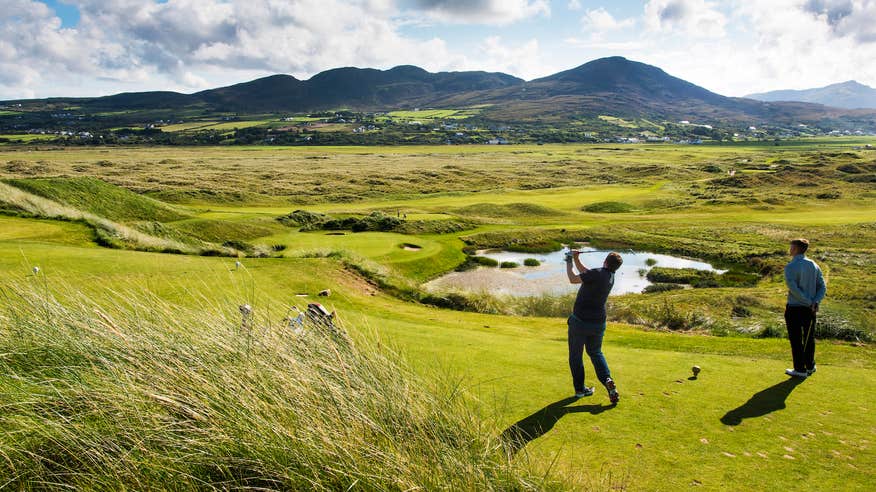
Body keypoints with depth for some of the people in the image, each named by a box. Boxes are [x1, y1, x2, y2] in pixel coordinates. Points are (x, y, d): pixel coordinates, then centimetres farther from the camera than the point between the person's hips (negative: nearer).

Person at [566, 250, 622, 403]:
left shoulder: (598, 273, -19)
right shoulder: (611, 277, 5)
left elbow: (573, 279, -15)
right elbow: (586, 273, 18)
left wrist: (569, 263, 0)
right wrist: (576, 259, 14)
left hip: (580, 321, -6)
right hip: (598, 323, 6)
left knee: (575, 355, 11)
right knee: (596, 353, 23)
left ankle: (579, 388, 16)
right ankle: (607, 379, 0)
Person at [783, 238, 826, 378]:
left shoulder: (790, 267, -13)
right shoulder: (814, 265, 6)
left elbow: (793, 288, -21)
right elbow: (822, 287, 2)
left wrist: (810, 302, -14)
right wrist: (815, 302, -8)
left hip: (794, 308, -6)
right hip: (810, 309, 6)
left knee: (796, 340, 3)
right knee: (809, 338, 18)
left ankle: (800, 369, 10)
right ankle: (810, 366, 28)